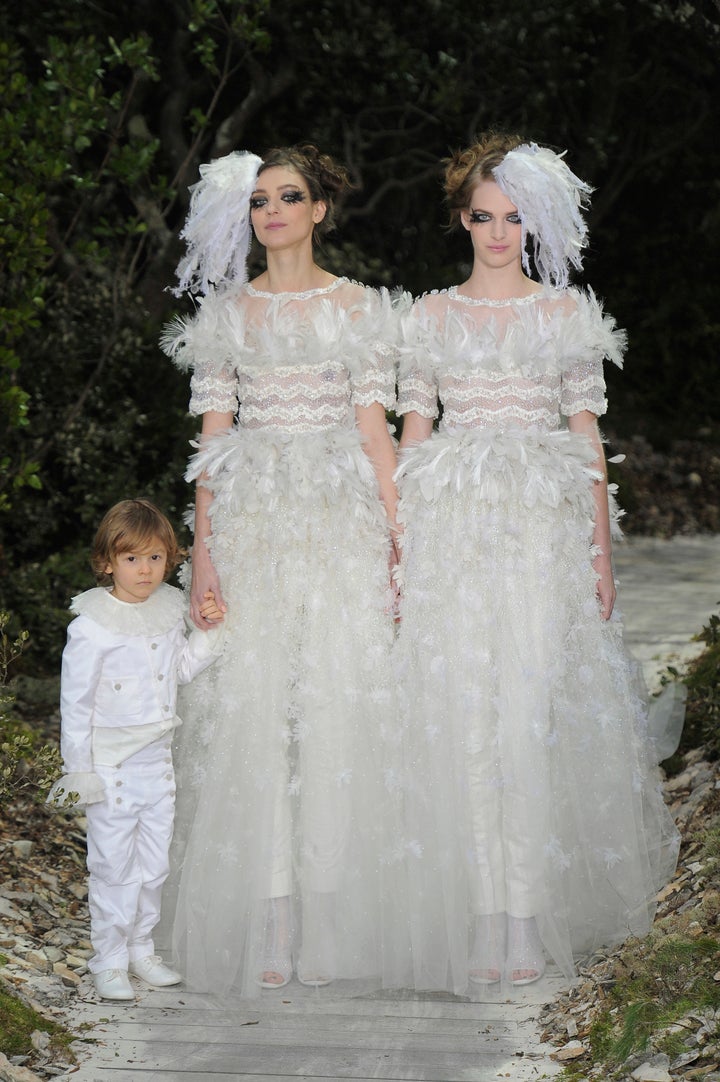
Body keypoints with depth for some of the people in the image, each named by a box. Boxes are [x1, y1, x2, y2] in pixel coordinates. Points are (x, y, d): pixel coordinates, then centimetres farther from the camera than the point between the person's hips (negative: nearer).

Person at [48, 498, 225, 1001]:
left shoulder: (170, 608, 2)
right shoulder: (91, 625, -15)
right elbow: (75, 701, -11)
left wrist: (210, 629, 2)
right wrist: (79, 769, -11)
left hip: (158, 760, 6)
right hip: (111, 764, -5)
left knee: (154, 863, 13)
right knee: (114, 865, 2)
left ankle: (141, 949, 28)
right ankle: (109, 961, 14)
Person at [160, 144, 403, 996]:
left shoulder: (358, 308, 7)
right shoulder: (227, 313, 9)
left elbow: (374, 427, 4)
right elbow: (214, 433, 6)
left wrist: (402, 539, -3)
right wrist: (203, 549, -2)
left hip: (340, 518, -1)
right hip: (252, 520, 1)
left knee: (340, 708, -3)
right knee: (253, 710, -4)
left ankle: (333, 922, 5)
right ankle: (265, 929, 0)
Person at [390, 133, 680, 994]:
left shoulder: (567, 313, 8)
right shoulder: (432, 316, 10)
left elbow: (587, 436, 7)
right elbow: (411, 434, 9)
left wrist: (601, 552, 2)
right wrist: (400, 550, 2)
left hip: (542, 533, 0)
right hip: (452, 532, 1)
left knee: (532, 714, -6)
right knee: (458, 713, -5)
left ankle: (532, 918, 0)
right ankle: (471, 916, 1)